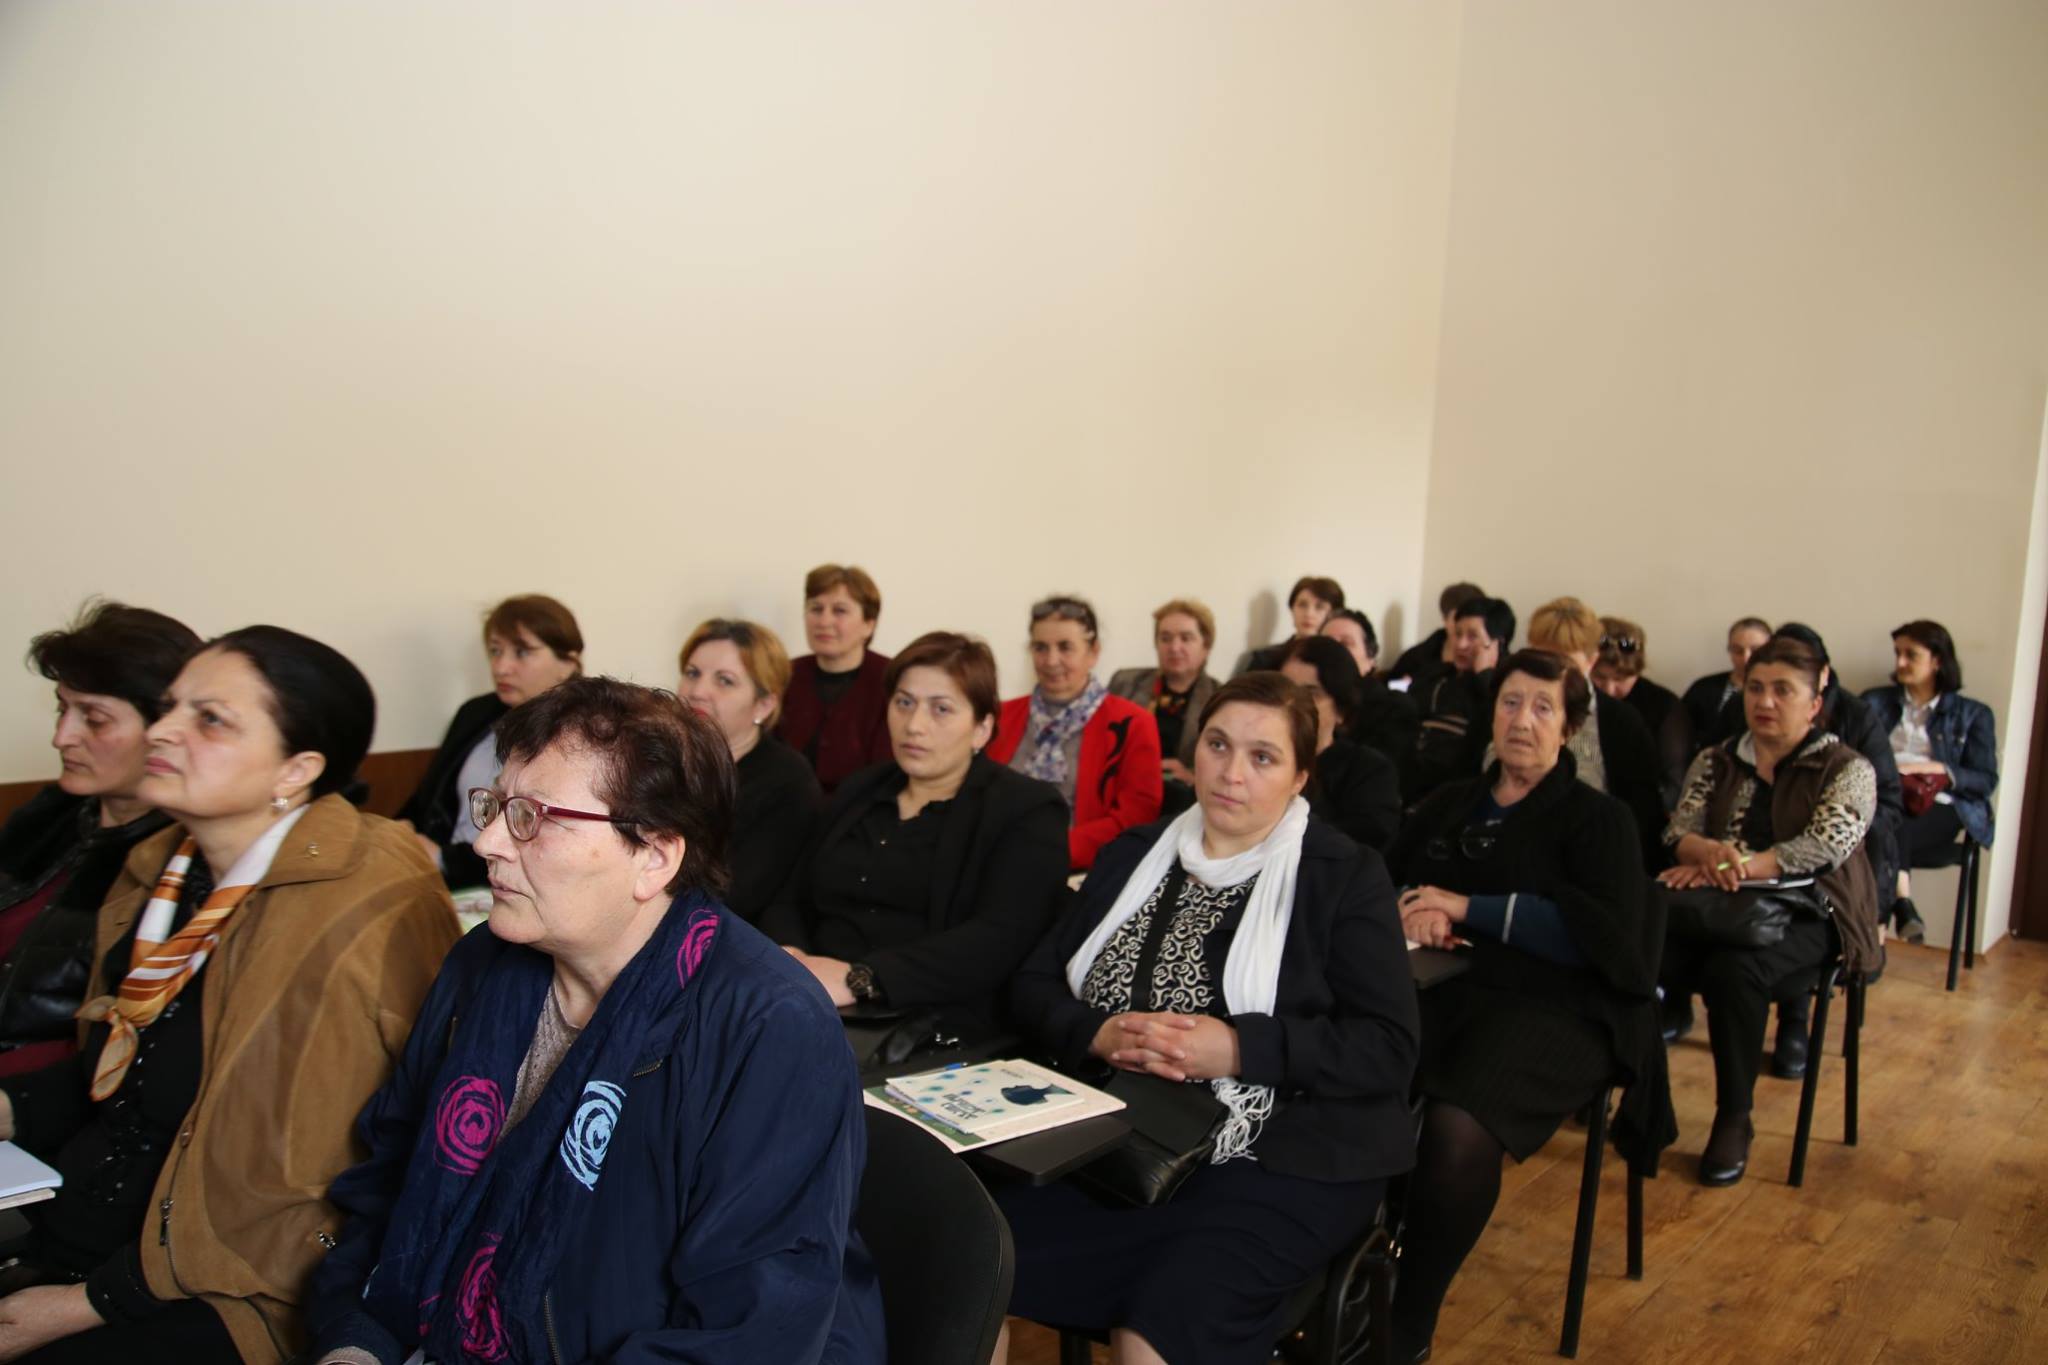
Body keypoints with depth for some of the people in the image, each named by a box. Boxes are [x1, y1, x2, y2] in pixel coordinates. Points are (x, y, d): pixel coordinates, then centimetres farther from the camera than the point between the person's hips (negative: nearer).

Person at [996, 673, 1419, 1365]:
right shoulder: (1132, 855, 13)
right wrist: (1098, 1035, -11)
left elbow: (1389, 1049, -6)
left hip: (1278, 1160, -3)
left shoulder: (1347, 877, 1)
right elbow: (1035, 985, 10)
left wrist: (1240, 1047, -18)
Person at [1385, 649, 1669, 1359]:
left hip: (1552, 1008, -4)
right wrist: (1412, 909, -5)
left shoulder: (1599, 819, 9)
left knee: (1457, 1127, -35)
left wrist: (1470, 908, -9)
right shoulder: (1450, 802, 24)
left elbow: (1605, 935, -6)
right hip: (1443, 986, 4)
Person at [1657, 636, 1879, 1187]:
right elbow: (1679, 831, 2)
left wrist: (1732, 866, -24)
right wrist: (1711, 853, -23)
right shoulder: (1715, 762, 14)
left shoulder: (1847, 770, 2)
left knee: (1734, 970, -34)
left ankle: (1734, 1121, -15)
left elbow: (1822, 847, -14)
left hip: (1805, 915, -3)